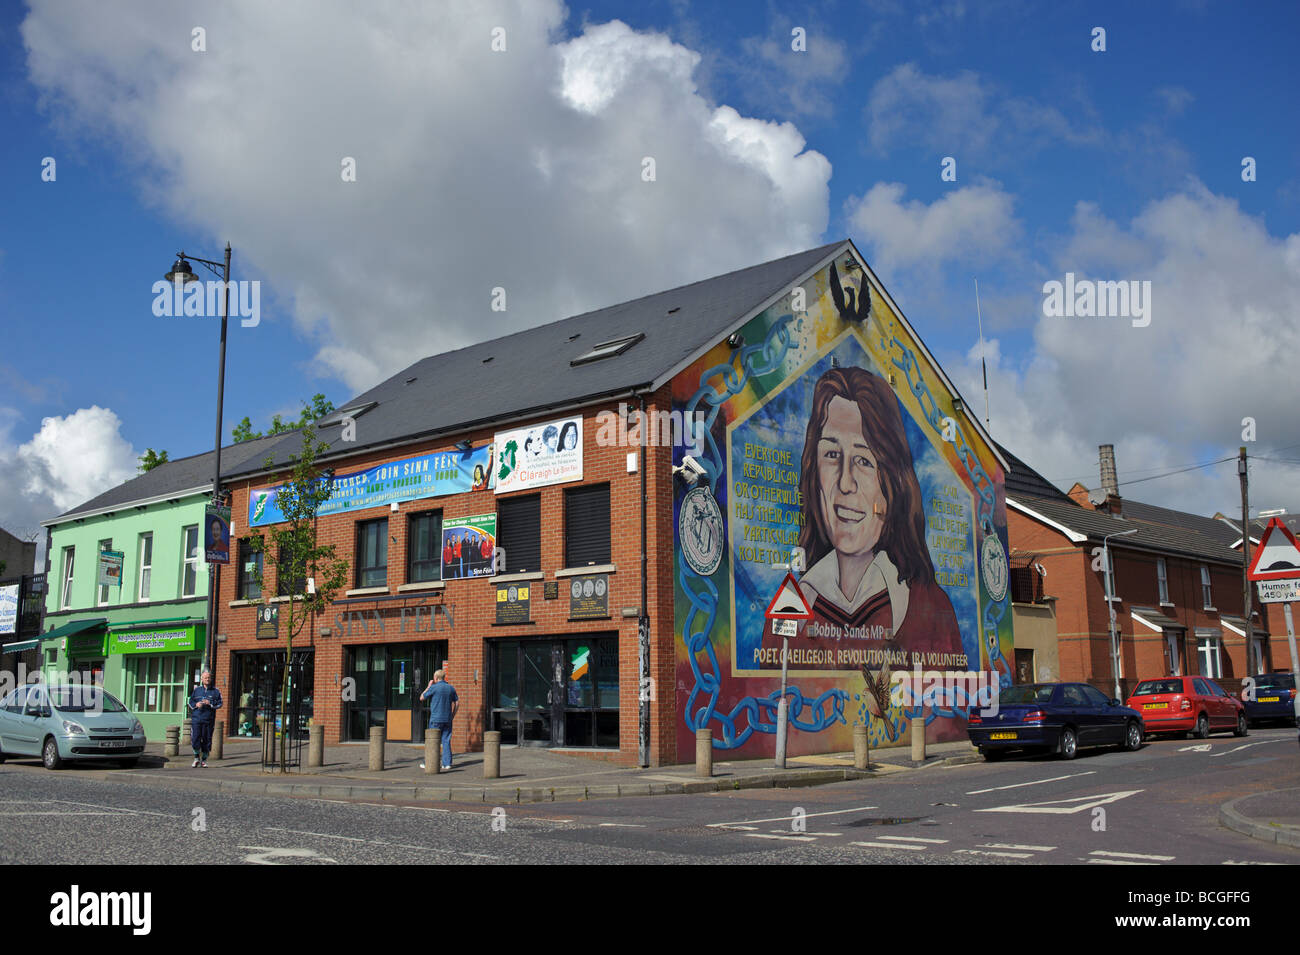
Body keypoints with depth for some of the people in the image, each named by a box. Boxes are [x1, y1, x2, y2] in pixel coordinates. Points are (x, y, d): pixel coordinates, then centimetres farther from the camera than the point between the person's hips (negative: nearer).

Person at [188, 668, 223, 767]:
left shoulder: (216, 691, 7)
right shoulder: (197, 690, 12)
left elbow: (219, 703, 3)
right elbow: (190, 701, 15)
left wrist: (210, 703, -13)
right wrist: (196, 704, -6)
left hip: (209, 720, -1)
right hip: (196, 718, 1)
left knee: (207, 740, 2)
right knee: (195, 739, -6)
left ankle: (204, 760, 15)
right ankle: (197, 758, 15)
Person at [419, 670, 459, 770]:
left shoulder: (434, 688, -8)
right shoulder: (451, 688, 7)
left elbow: (422, 698, 3)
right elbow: (457, 702, 10)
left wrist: (428, 686, 10)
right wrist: (453, 715, 16)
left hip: (436, 718, -4)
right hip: (448, 719, 4)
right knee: (446, 741, 6)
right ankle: (447, 763, 4)